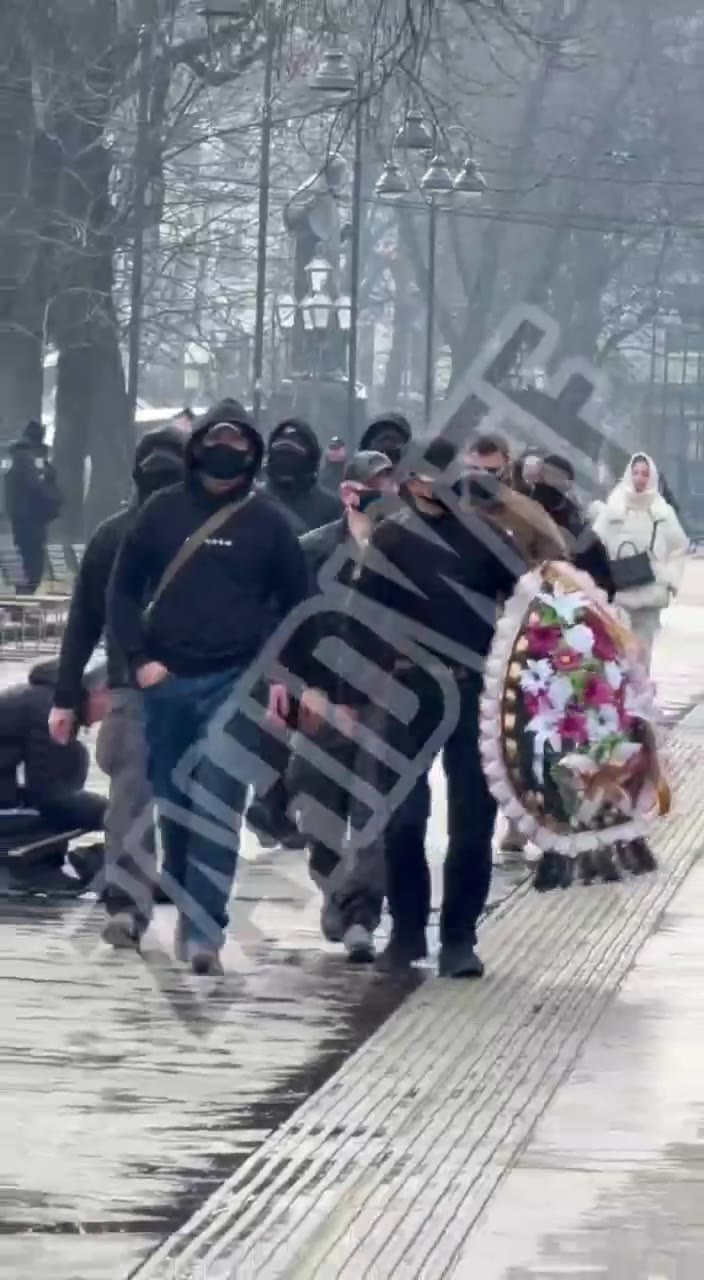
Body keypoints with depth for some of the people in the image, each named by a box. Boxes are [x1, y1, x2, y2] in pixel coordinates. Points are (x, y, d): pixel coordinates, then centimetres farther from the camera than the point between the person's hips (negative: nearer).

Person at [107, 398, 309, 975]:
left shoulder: (268, 521, 3)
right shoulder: (163, 511, 5)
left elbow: (295, 603, 9)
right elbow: (124, 589, 9)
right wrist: (139, 658, -2)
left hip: (238, 679, -3)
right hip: (167, 680, 3)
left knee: (218, 802, -16)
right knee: (175, 804, 9)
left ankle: (206, 929, -20)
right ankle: (189, 911, 25)